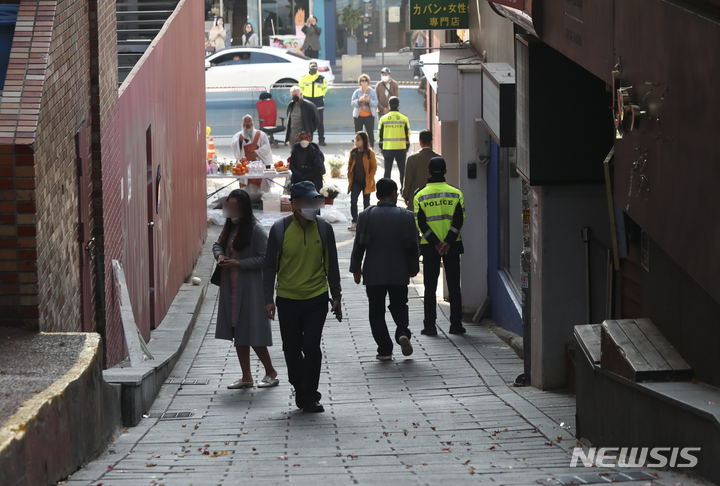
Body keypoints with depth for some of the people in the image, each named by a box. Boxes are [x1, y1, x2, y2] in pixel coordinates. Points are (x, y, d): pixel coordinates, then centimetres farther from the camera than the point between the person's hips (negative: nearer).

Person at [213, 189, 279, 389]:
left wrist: (238, 264, -19)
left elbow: (264, 258, -17)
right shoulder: (230, 227, 8)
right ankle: (246, 377, 19)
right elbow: (218, 244, 21)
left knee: (253, 334, -4)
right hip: (231, 288, 8)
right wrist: (220, 255, -2)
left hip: (251, 288, -8)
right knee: (238, 335, 11)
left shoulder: (256, 230, -15)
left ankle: (271, 372, 13)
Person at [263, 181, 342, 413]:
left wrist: (336, 297, 9)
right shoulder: (280, 229, -5)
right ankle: (300, 390, 27)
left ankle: (309, 397, 0)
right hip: (287, 300, 0)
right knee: (291, 349, 7)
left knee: (312, 348, -7)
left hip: (317, 298, 0)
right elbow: (270, 265, 1)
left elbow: (331, 264, 9)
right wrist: (268, 299, -3)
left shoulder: (324, 228, -1)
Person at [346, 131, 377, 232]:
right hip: (356, 181, 3)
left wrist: (370, 178, -11)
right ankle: (354, 222, 5)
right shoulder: (353, 152, 3)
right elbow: (350, 164, 13)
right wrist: (349, 177, 5)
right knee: (353, 201, -5)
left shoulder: (370, 153, -9)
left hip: (366, 182, -3)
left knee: (366, 202, 7)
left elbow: (374, 167, -5)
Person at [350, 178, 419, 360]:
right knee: (399, 306, 17)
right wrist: (413, 268, 12)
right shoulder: (406, 216, -5)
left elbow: (359, 245, -1)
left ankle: (384, 349, 3)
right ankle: (402, 332, -10)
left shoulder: (366, 216, -5)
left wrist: (356, 268, 8)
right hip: (399, 273, 1)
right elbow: (413, 245, 0)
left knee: (376, 311, 7)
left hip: (373, 273, -1)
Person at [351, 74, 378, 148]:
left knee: (371, 133, -6)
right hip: (358, 116, 1)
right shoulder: (357, 92, 6)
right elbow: (352, 103, -2)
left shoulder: (372, 92, 6)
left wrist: (369, 100, -22)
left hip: (369, 116, -1)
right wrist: (359, 100, -21)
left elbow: (376, 103, -3)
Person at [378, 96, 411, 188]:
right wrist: (407, 146, 14)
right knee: (402, 169, 9)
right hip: (401, 149, 0)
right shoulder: (404, 118, -3)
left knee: (387, 170, 7)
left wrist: (381, 147, 12)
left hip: (387, 149, 0)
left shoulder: (383, 119, -4)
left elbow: (380, 134, 2)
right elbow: (407, 134, 2)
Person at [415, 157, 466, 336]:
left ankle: (429, 325, 2)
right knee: (454, 286, 8)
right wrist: (448, 242, -10)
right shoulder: (455, 193, -1)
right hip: (453, 246, 0)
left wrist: (436, 244, -8)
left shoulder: (420, 196, -2)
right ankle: (456, 324, 7)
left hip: (429, 247, 0)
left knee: (430, 287, 6)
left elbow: (421, 223, -8)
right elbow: (459, 220, -8)